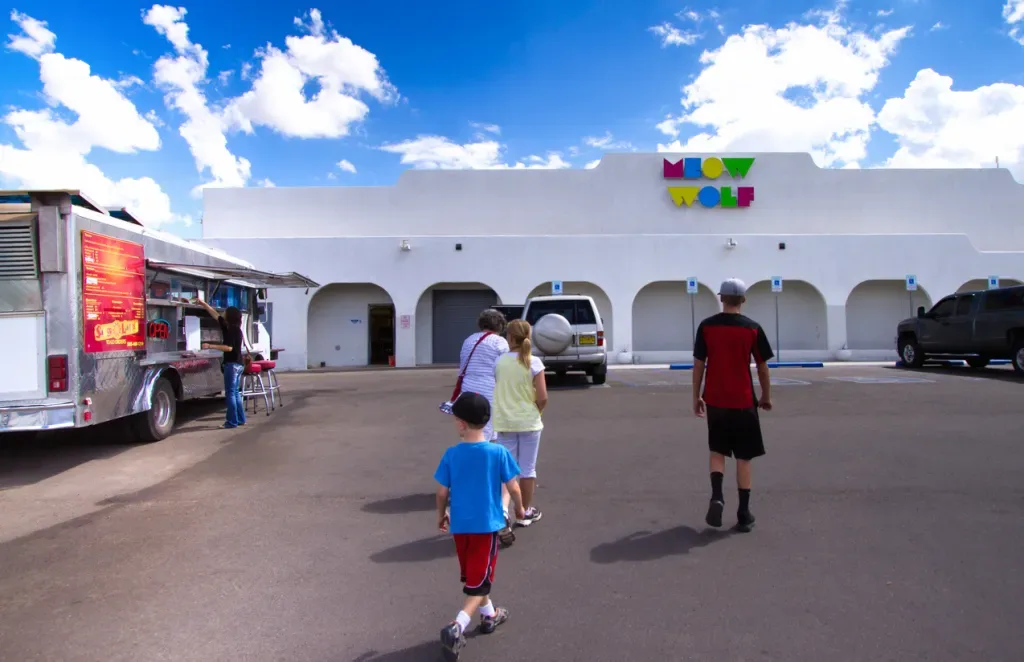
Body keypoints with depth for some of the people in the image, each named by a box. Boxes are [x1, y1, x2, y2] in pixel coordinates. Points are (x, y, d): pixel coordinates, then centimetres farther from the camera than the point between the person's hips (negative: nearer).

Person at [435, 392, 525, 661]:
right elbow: (513, 488, -7)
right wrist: (519, 508, 12)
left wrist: (441, 515, 15)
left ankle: (489, 615, 40)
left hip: (459, 525, 3)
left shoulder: (451, 454, -9)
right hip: (487, 525, -3)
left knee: (473, 575, 23)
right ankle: (456, 627, -10)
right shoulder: (499, 452, -13)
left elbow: (442, 492, -3)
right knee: (479, 581, 6)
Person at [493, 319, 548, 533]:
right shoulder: (534, 362, -10)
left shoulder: (500, 362, -3)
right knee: (527, 468, 13)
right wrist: (536, 411, 6)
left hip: (504, 422, 1)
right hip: (529, 422, -1)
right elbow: (543, 398, -13)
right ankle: (525, 512, 25)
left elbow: (497, 391, 4)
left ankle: (502, 510, -10)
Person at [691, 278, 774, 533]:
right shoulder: (753, 328, -5)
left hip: (715, 400, 1)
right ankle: (744, 515, 13)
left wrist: (696, 397, 8)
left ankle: (716, 497, -3)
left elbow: (698, 364, -1)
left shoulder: (706, 326, -2)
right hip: (743, 401, -1)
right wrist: (766, 396, 14)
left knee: (717, 451, 17)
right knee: (743, 457, 8)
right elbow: (762, 367, 0)